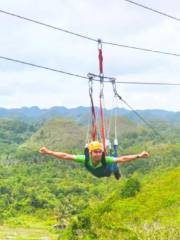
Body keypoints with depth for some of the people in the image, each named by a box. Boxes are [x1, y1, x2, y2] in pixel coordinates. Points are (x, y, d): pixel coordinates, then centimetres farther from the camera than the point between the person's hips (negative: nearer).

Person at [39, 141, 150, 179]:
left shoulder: (106, 160, -49)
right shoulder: (86, 159, -45)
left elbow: (122, 159, -53)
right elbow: (65, 156, -45)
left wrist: (138, 156, -64)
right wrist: (48, 152, -50)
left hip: (108, 170, -2)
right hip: (96, 174, 2)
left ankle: (117, 171, 68)